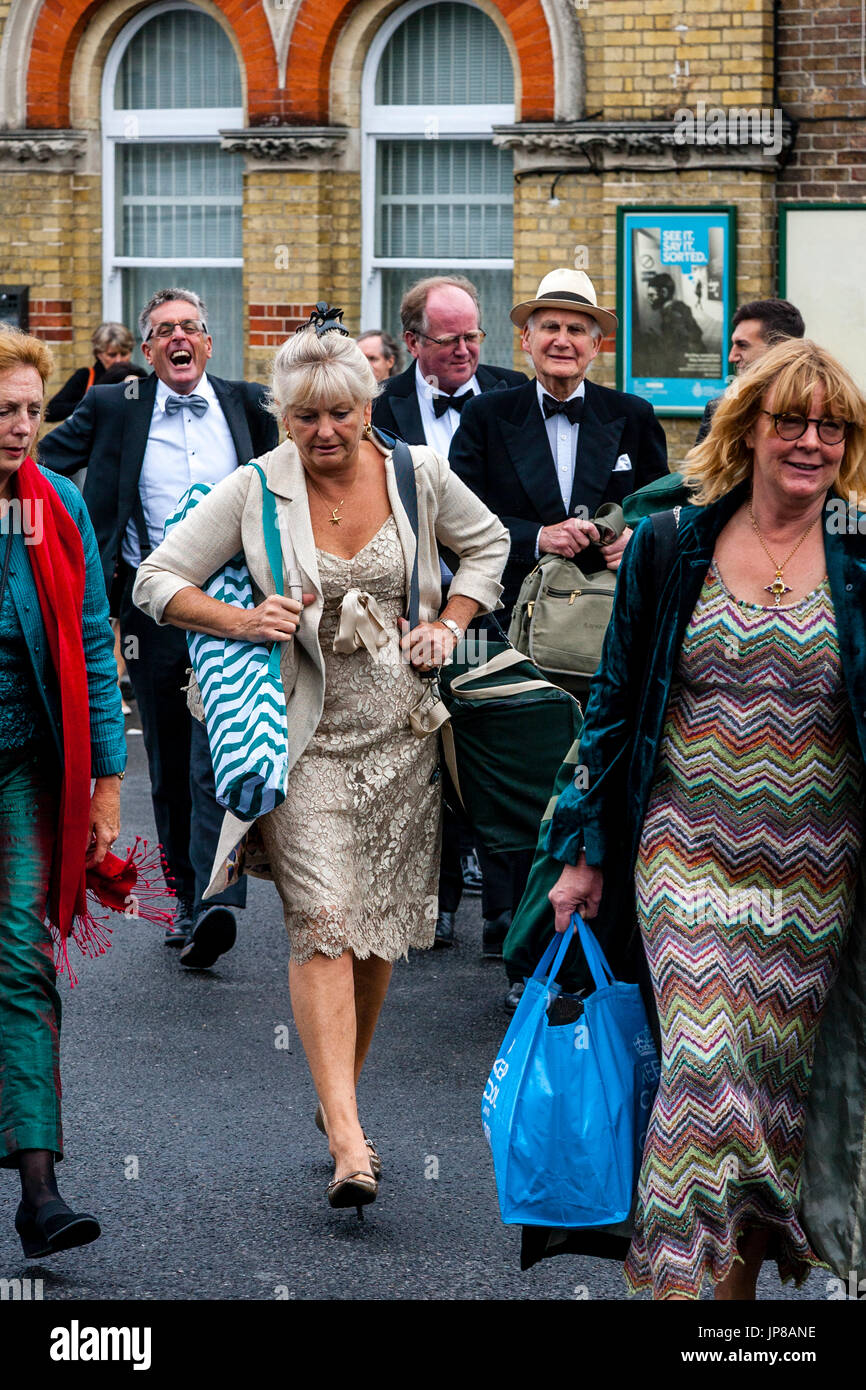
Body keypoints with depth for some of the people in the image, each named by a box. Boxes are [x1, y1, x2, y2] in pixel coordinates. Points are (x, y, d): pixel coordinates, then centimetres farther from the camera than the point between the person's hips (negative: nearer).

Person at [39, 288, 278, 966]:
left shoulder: (247, 404, 9)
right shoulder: (114, 409, 6)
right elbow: (41, 464, 11)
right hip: (153, 609, 1)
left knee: (220, 757, -14)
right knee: (169, 765, 9)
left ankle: (215, 904, -21)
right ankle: (188, 897, 21)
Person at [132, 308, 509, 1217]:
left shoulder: (418, 475, 3)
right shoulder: (252, 491, -3)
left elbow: (487, 545, 19)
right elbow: (158, 580, 2)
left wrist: (450, 623, 4)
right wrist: (241, 621, -14)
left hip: (398, 729, 3)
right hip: (305, 734, -3)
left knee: (382, 924, 8)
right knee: (323, 920, -14)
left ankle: (340, 1094, 26)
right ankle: (347, 1138, -19)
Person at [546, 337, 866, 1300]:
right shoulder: (671, 550, 2)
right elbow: (615, 706, 7)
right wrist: (586, 851, 5)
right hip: (687, 853, -1)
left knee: (774, 1077, 8)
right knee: (703, 1062, -13)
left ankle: (742, 1276, 23)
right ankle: (677, 1276, -6)